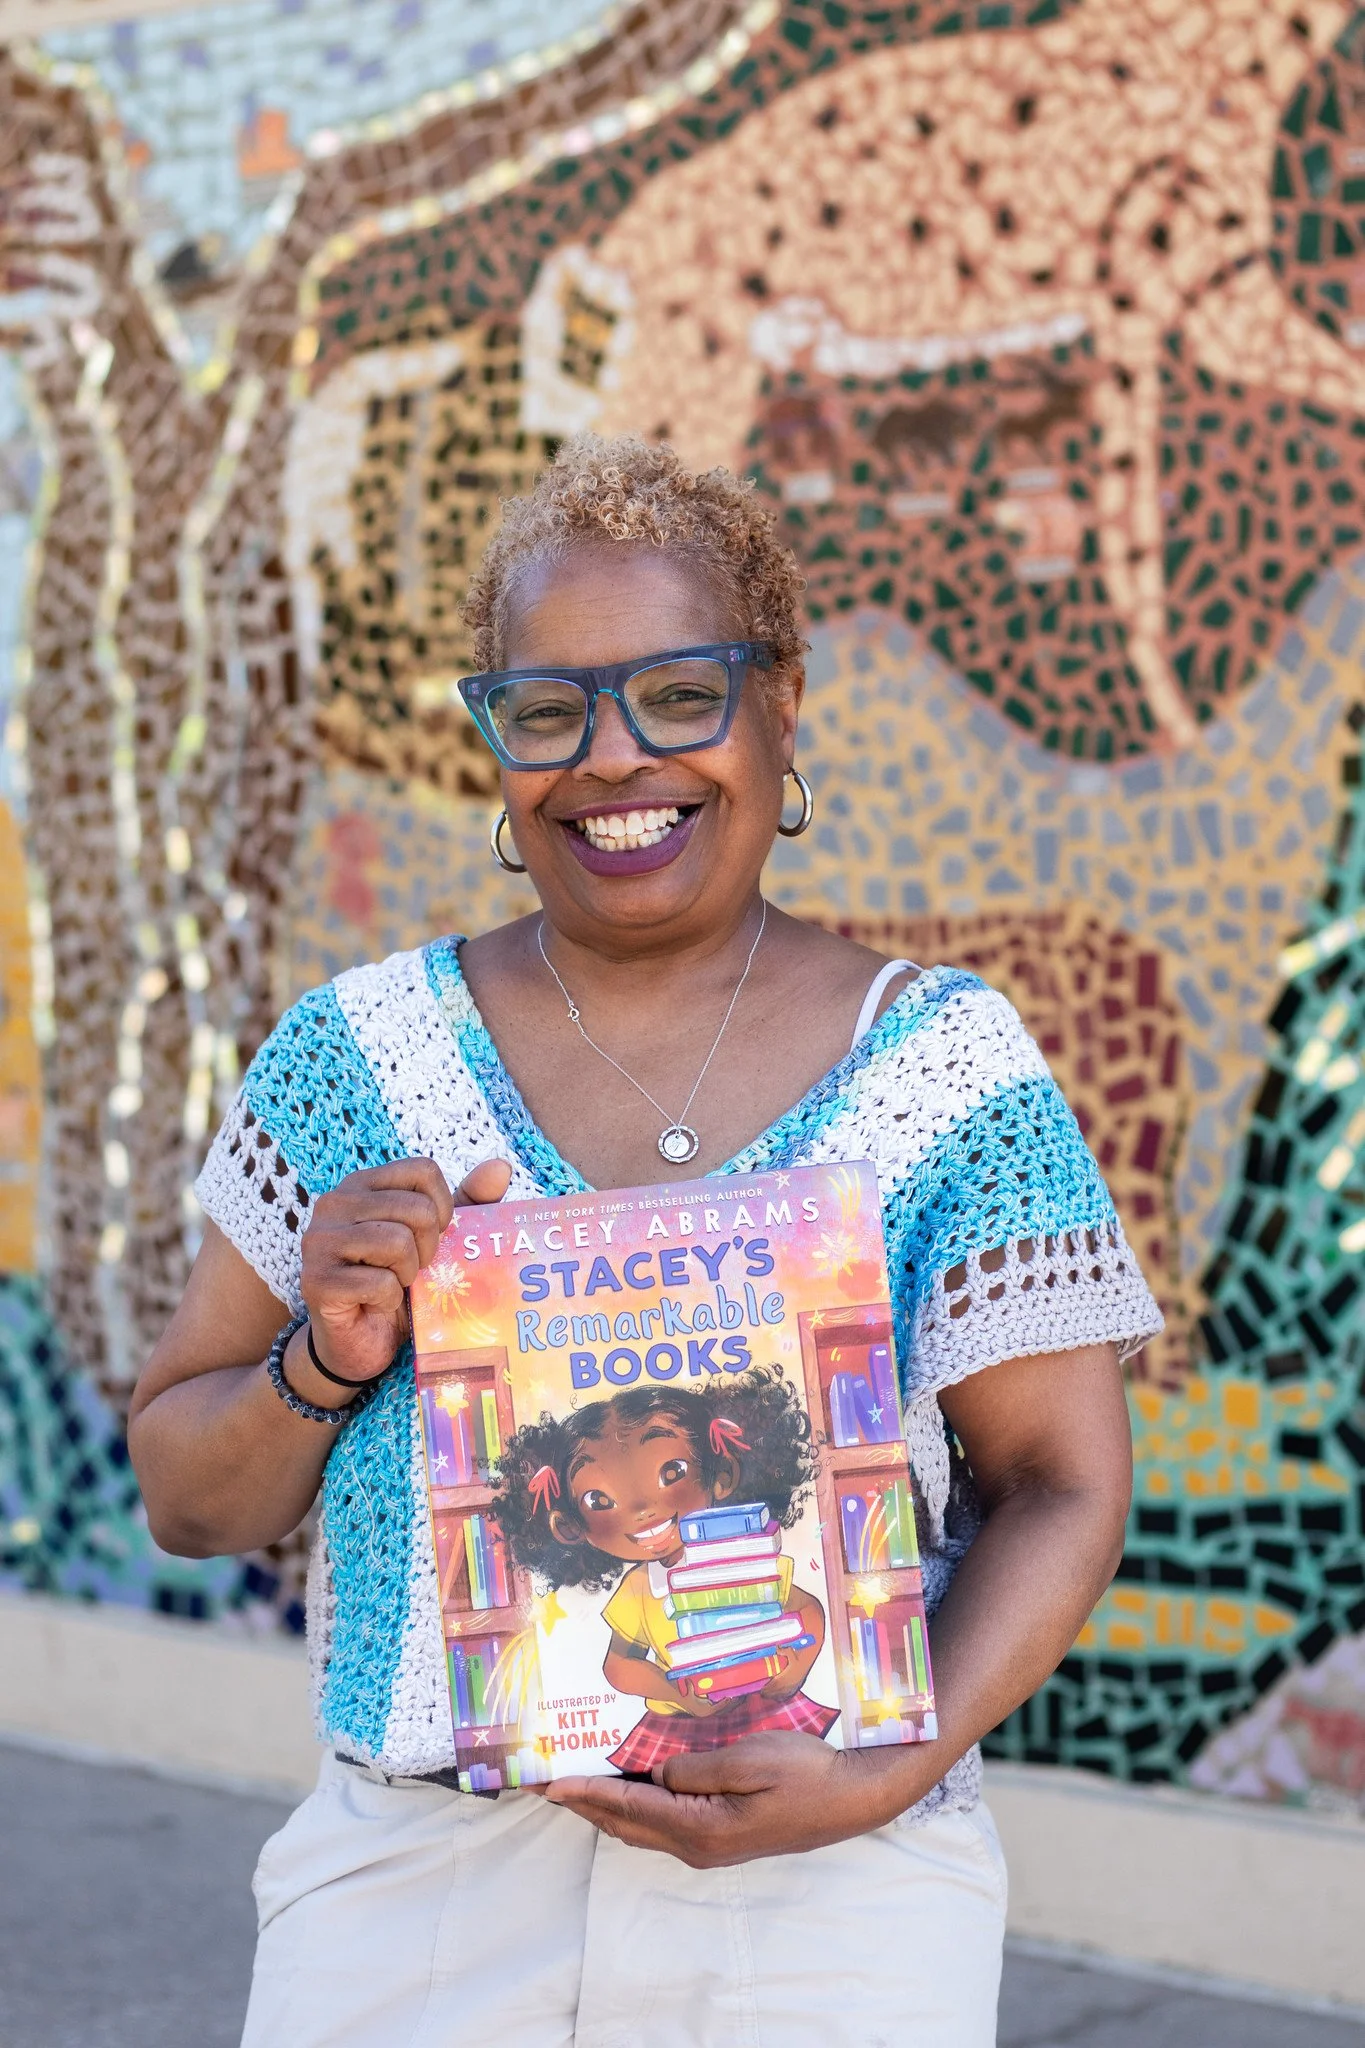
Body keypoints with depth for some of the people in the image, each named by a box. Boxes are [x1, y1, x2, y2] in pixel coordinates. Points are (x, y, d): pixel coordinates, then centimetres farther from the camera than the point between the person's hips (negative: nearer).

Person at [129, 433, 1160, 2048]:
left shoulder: (949, 1066, -2)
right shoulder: (356, 1054, 2)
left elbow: (1062, 1484, -2)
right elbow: (186, 1500, 7)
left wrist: (894, 1770, -16)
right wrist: (322, 1366, -13)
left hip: (827, 1911, -1)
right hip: (411, 1895, 1)